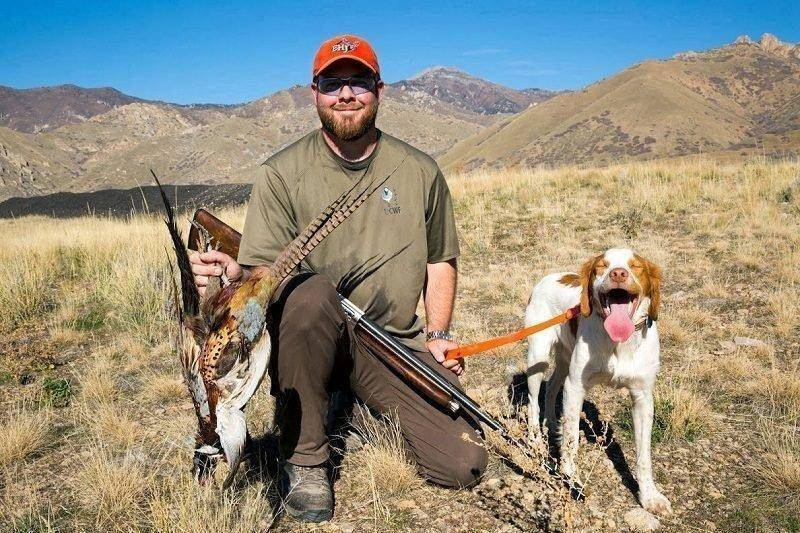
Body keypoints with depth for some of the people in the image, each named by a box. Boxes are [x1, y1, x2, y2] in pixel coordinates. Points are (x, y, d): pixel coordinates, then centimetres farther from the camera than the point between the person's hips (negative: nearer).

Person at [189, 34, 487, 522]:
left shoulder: (420, 171, 5)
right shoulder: (282, 173, -4)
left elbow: (440, 261, 14)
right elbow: (262, 271, -11)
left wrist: (438, 335, 2)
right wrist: (235, 275, -35)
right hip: (308, 336, -2)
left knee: (464, 464, -10)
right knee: (310, 292, -38)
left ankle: (374, 410, 22)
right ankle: (305, 458, -16)